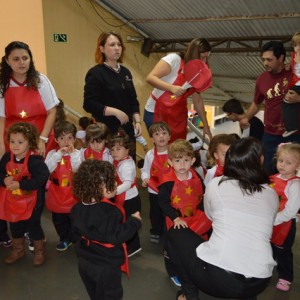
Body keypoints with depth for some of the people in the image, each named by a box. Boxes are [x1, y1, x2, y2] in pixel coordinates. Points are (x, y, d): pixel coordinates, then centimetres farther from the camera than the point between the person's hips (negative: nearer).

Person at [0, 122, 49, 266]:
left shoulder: (35, 160, -24)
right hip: (12, 201, 6)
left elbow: (42, 178, -34)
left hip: (32, 201, -6)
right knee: (15, 226, 20)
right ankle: (18, 250, 43)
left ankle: (40, 250, 30)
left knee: (33, 226, 7)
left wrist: (20, 184, -34)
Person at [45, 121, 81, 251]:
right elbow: (46, 169, -20)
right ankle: (64, 239, 38)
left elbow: (78, 169, -23)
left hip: (73, 194, -2)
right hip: (56, 194, 2)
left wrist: (73, 153, -29)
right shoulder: (52, 153, -5)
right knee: (59, 220, 18)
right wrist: (58, 154, -26)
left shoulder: (77, 153, -9)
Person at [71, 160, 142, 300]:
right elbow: (117, 236, -28)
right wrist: (134, 221, -16)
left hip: (84, 262, 7)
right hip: (106, 265, -7)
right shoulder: (110, 212, -30)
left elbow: (77, 234, 6)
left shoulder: (78, 209, -5)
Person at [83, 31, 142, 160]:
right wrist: (115, 112, -20)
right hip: (107, 131, -6)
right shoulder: (95, 73, -8)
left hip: (127, 129, 6)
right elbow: (89, 105, -14)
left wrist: (137, 121, 2)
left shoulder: (125, 72, 12)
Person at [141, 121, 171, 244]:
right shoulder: (150, 155, -6)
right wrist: (145, 179, -17)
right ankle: (155, 232, 39)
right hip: (154, 191, 2)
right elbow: (145, 170, 2)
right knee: (155, 213, 18)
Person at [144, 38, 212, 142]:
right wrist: (172, 88, -33)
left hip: (178, 115, 6)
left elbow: (198, 100, 10)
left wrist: (206, 125, 9)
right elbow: (150, 78, -21)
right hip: (156, 112, -6)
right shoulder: (174, 59, -13)